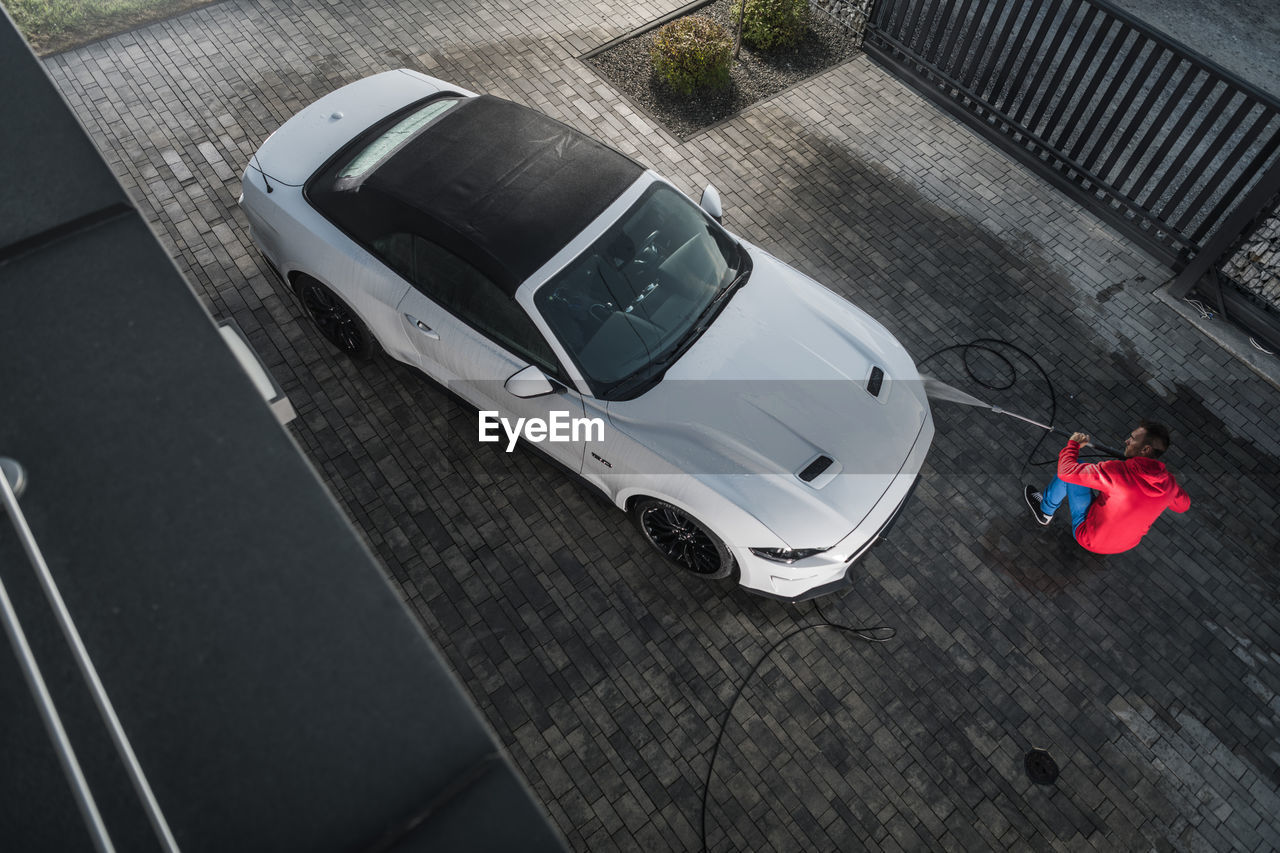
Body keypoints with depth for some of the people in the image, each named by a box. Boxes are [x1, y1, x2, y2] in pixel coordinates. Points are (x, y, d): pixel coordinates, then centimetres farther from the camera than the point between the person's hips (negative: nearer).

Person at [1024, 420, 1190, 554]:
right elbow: (1183, 505, 8)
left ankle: (1045, 511, 15)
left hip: (1090, 539, -6)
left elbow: (1067, 471, -32)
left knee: (1074, 465, -6)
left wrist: (1073, 444, -12)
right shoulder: (1169, 483, -15)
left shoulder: (1118, 472, -34)